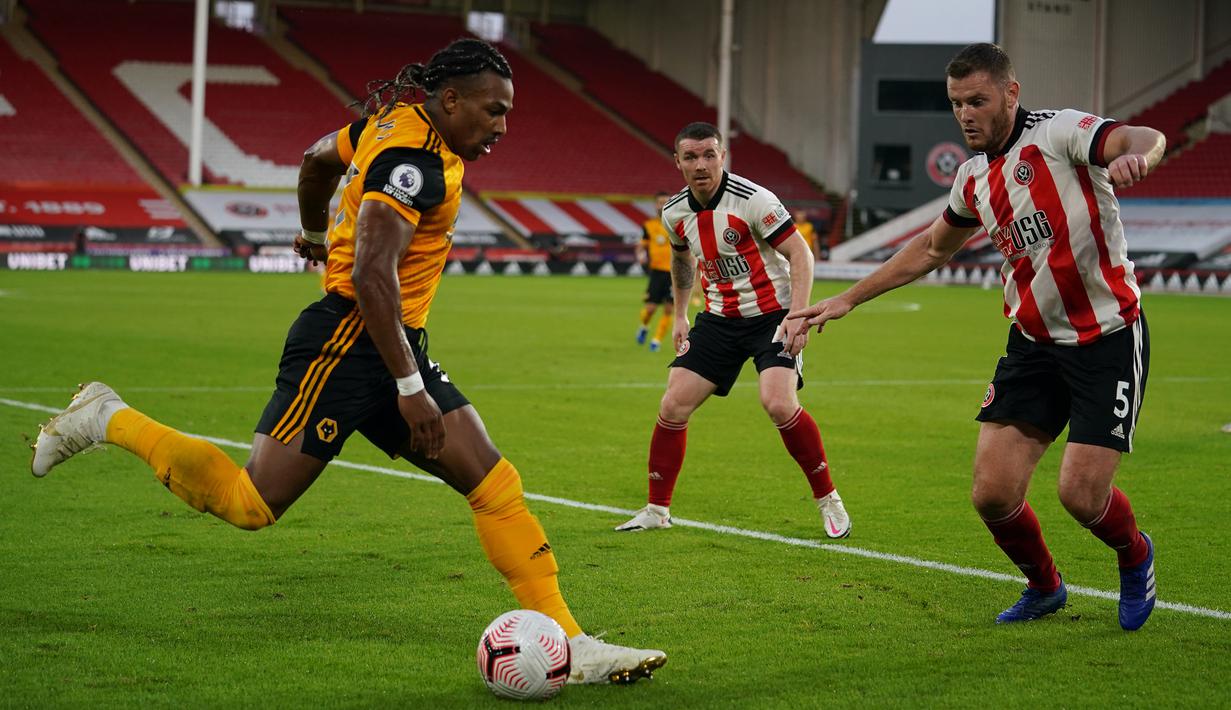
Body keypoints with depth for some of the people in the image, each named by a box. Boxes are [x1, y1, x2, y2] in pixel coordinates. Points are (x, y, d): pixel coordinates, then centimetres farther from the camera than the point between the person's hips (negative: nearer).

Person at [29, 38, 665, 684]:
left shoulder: (393, 120, 12)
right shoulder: (414, 159, -18)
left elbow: (319, 159, 31)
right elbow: (370, 275, -27)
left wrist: (314, 232, 50)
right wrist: (411, 389, -26)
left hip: (396, 348, 10)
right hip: (348, 339, -10)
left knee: (496, 486, 0)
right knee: (248, 504, -8)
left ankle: (567, 645, -2)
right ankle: (108, 419, 11)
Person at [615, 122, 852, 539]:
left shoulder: (752, 200, -18)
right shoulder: (675, 212, 1)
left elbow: (800, 254, -17)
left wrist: (798, 314, -27)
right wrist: (679, 315, 20)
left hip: (771, 314, -6)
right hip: (719, 318, 6)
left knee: (778, 404, -25)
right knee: (673, 406, -4)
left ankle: (828, 500, -6)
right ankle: (657, 511, 11)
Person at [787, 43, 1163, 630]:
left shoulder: (1059, 132, -14)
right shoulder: (974, 178, 7)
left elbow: (1147, 138, -33)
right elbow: (932, 249, 26)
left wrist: (1135, 154, -59)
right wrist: (848, 300, 26)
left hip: (1107, 338, -6)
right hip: (1033, 342, 6)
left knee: (1082, 494, -13)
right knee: (993, 493, -5)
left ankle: (1135, 556, 23)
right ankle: (1043, 586, 25)